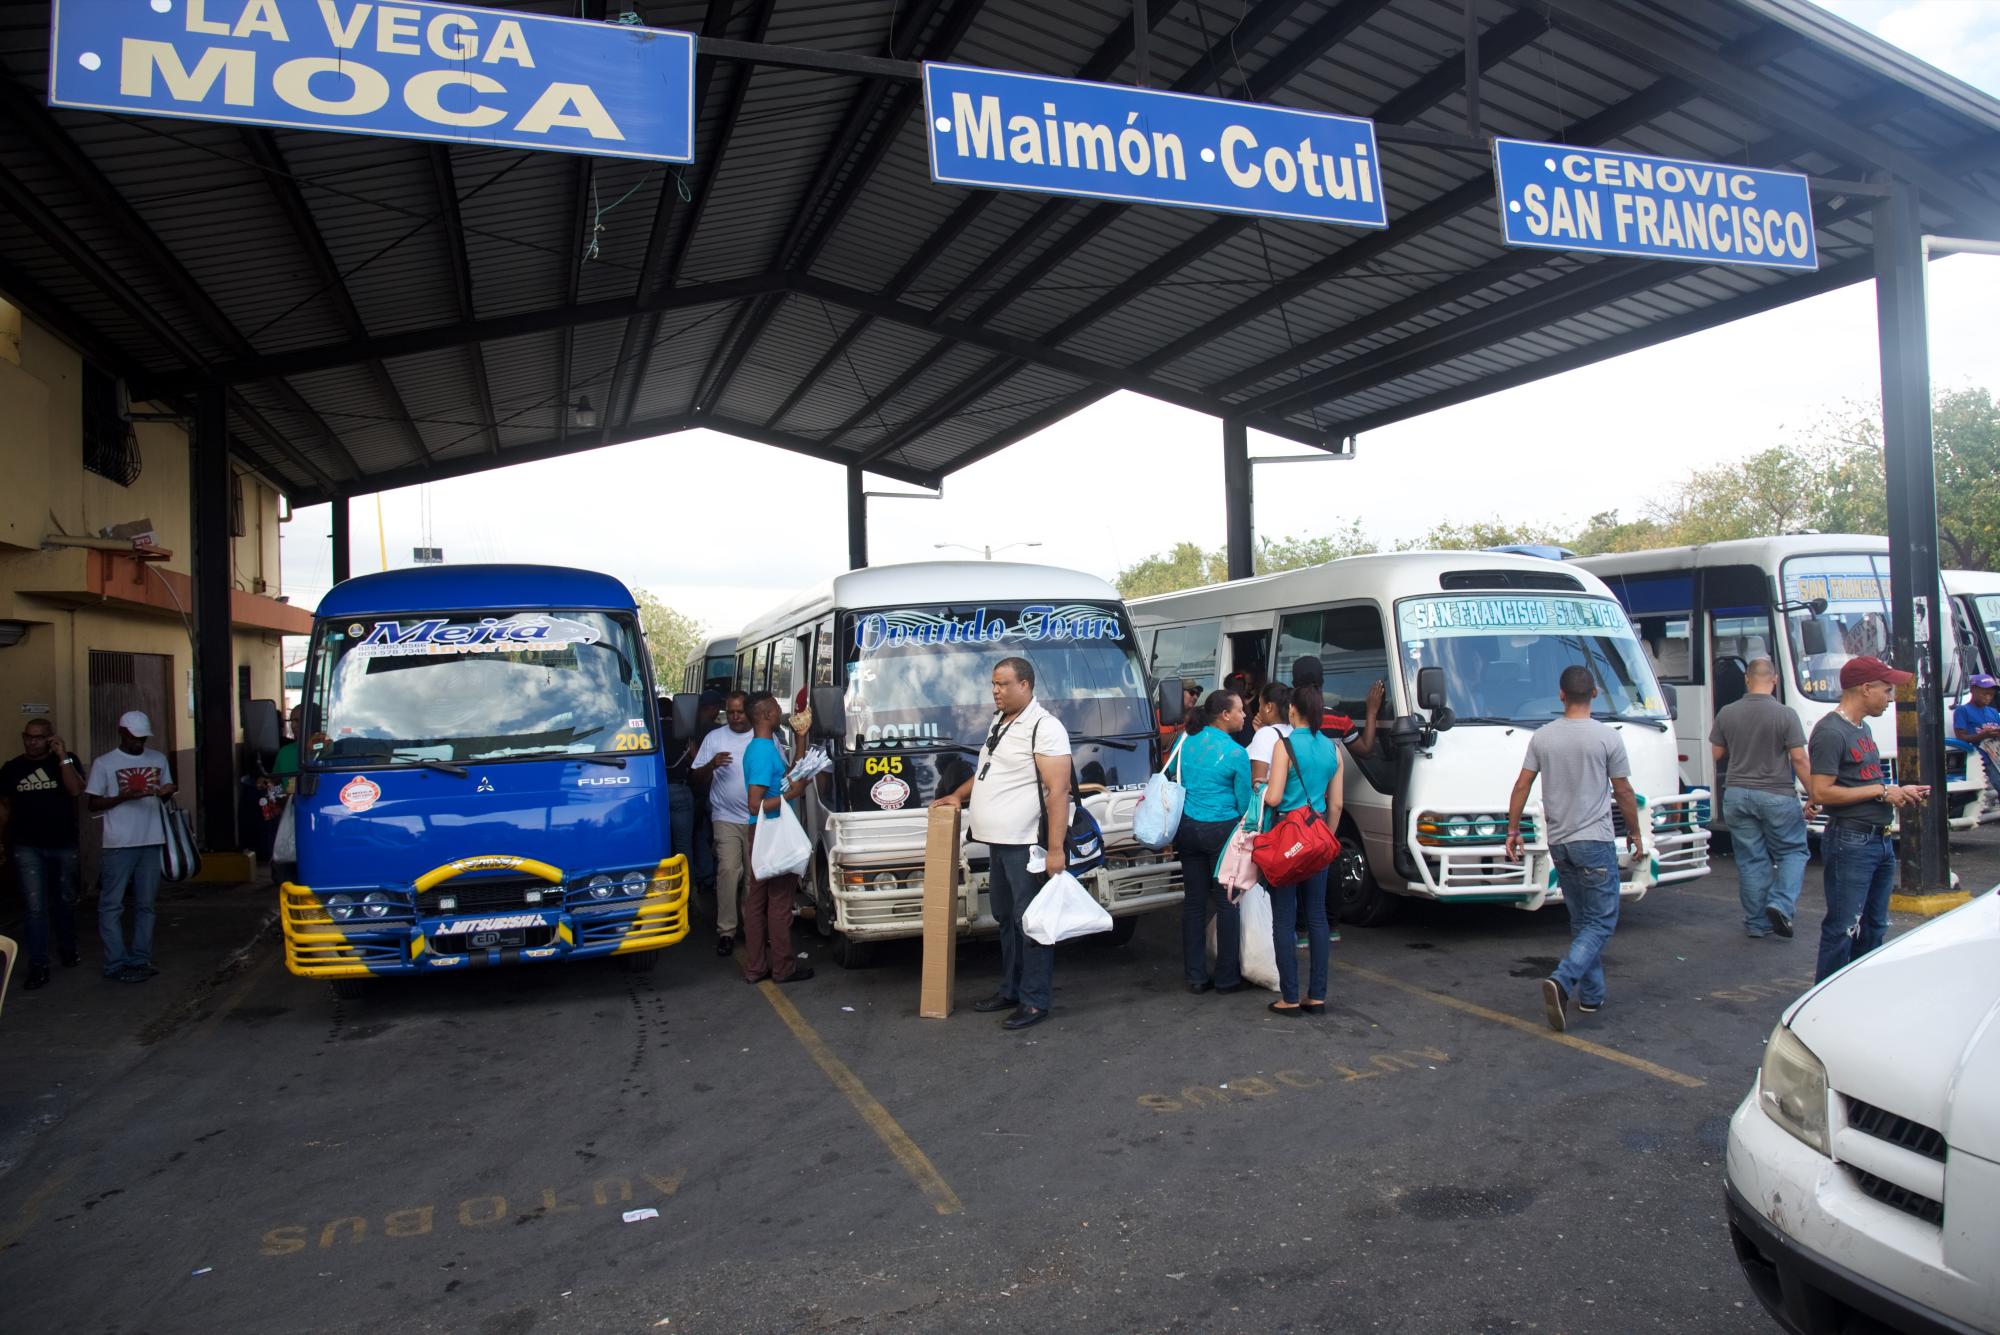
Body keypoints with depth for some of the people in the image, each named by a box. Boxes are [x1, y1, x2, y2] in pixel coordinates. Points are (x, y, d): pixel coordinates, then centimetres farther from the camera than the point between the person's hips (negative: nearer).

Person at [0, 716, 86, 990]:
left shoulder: (66, 761, -2)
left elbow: (76, 790, -18)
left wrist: (63, 757, -21)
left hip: (63, 845, 0)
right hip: (28, 847, 0)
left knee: (65, 901, 14)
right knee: (36, 906, -7)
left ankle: (68, 949, 34)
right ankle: (38, 967, -4)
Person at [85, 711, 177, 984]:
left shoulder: (158, 759, 8)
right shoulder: (104, 763, -3)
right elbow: (93, 803, -2)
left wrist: (167, 792, -6)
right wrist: (123, 797, -18)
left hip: (151, 841, 4)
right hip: (119, 844, -4)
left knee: (145, 904, 10)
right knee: (112, 905, 0)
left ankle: (141, 959, 17)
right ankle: (116, 964, 5)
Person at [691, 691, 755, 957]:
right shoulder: (714, 738, 6)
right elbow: (696, 776, 5)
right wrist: (712, 765, -15)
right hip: (726, 818, -1)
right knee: (728, 870, -12)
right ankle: (726, 930, -9)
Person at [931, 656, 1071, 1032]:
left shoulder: (1044, 727, -14)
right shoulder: (999, 721, 14)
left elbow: (1058, 791, -19)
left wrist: (1055, 849, -23)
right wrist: (959, 795, 18)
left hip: (1027, 845, -9)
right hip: (998, 843, 9)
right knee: (1006, 919, 18)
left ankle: (1035, 1001, 6)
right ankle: (1010, 989, 30)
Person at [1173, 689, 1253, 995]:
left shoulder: (1186, 742, 3)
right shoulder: (1235, 753, -11)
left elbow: (1171, 776, 18)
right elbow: (1245, 803, -5)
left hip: (1187, 828, 5)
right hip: (1221, 831, -5)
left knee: (1193, 901, 9)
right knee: (1227, 903, 6)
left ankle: (1196, 977, 15)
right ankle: (1227, 978, 13)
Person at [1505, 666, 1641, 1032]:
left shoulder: (1542, 737, 1)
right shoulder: (1608, 737, -9)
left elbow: (1522, 786, 1)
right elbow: (1623, 792, -3)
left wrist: (1513, 829, 10)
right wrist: (1634, 832, 12)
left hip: (1558, 841, 5)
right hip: (1594, 841, -5)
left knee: (1581, 921, 17)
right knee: (1601, 922, 0)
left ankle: (1591, 994, 21)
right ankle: (1562, 981, -20)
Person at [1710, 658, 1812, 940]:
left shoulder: (1727, 713, 0)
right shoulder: (1785, 715, -11)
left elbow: (1716, 754, 8)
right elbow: (1799, 760, -11)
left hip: (1737, 795, 3)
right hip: (1777, 795, -3)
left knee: (1750, 859, 8)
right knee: (1793, 851, 13)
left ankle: (1757, 923, 12)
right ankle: (1780, 904, -7)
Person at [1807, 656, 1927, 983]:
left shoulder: (1862, 728, 16)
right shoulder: (1830, 732, -16)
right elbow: (1821, 792, -22)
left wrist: (1899, 792, 11)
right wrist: (1881, 790, -17)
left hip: (1880, 840, 10)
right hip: (1850, 842, -10)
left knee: (1874, 926, 17)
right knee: (1843, 928, -6)